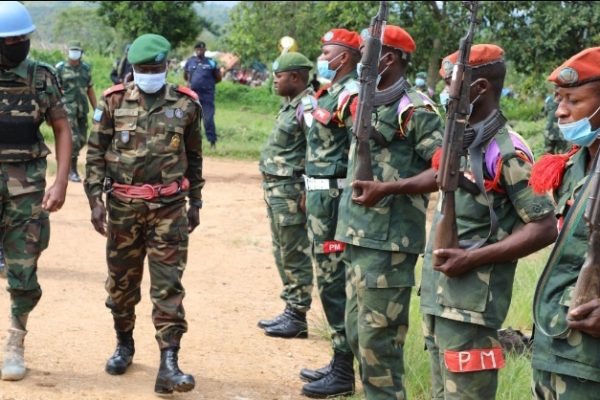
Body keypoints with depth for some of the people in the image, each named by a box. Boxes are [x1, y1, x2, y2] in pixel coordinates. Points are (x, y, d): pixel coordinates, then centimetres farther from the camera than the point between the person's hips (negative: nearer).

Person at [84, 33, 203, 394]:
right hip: (122, 206, 1)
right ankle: (124, 344, 33)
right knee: (122, 282, 12)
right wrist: (95, 199, -5)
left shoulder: (186, 104, 3)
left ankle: (169, 365, -6)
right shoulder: (114, 102, 1)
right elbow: (95, 152, 2)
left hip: (169, 208, -1)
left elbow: (194, 158, 12)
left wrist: (195, 203, 13)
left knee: (168, 286, -5)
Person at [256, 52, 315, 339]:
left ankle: (297, 318, 5)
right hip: (276, 187, 10)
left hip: (291, 191, -10)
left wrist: (308, 190, -21)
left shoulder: (307, 107, -17)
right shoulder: (290, 104, 14)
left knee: (294, 255, -3)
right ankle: (290, 312, 26)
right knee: (282, 253, 16)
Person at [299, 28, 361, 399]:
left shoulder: (351, 95, -16)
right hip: (321, 195, 10)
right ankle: (339, 362, 26)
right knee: (329, 279, 16)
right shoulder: (331, 93, 15)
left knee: (336, 282, -6)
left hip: (335, 197, -10)